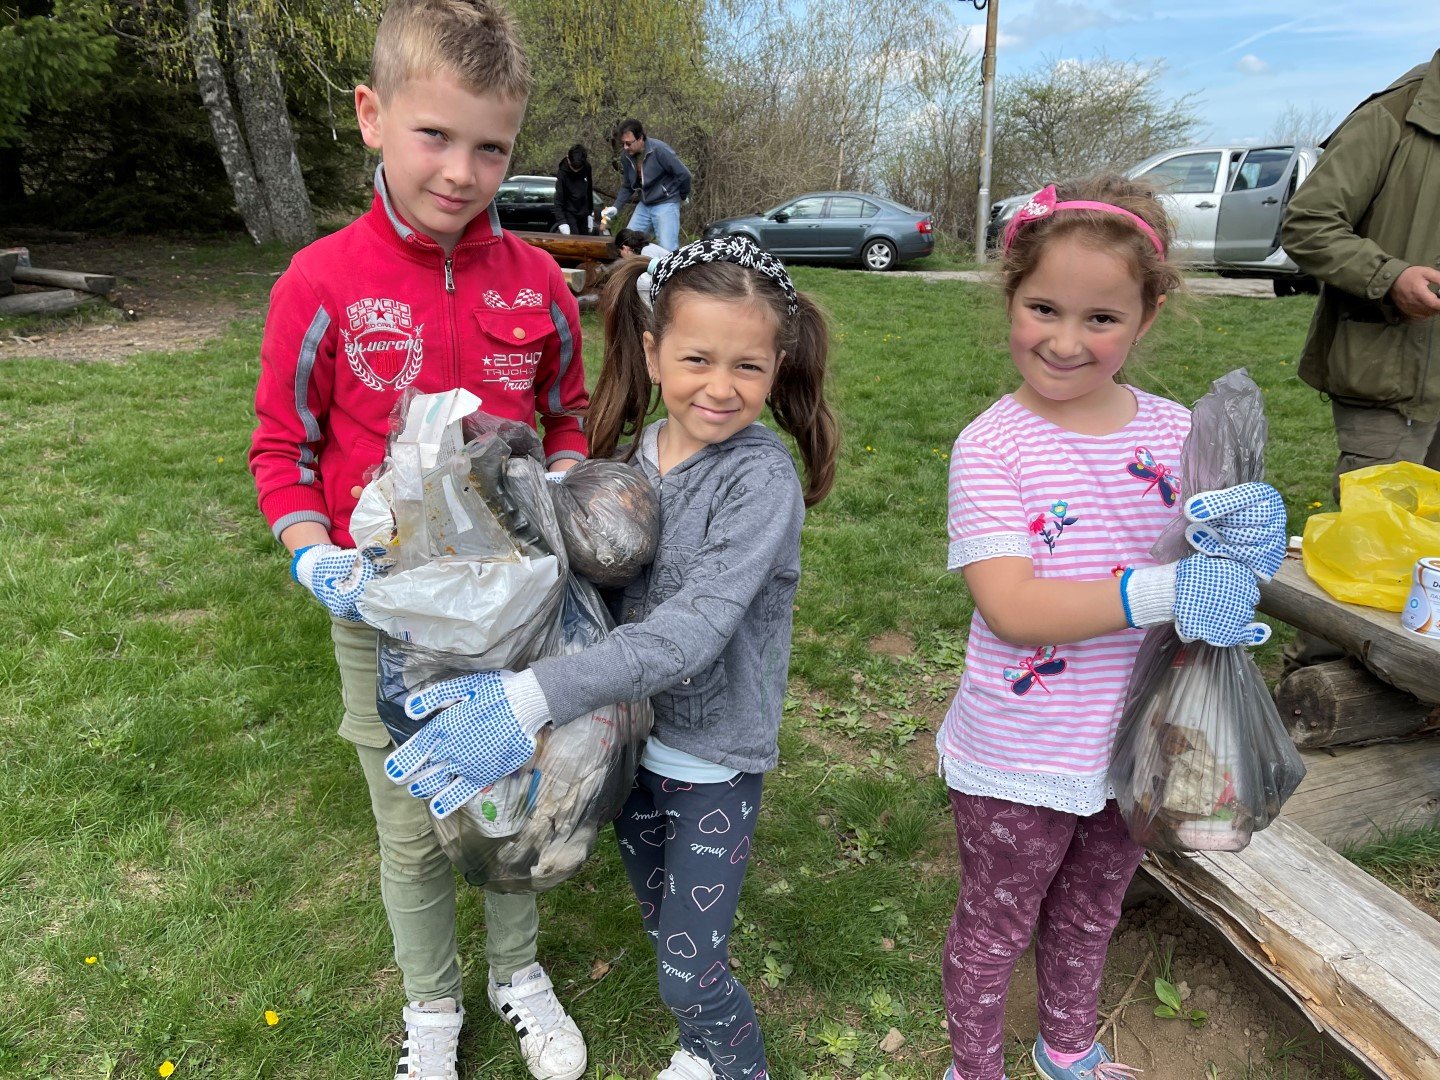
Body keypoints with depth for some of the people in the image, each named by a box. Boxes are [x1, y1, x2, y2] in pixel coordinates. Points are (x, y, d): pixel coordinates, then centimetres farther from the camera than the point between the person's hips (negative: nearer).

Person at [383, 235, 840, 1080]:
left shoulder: (760, 479, -23)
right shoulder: (638, 451, -4)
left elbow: (691, 632, -33)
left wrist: (534, 698, -39)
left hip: (715, 758, -6)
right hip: (636, 733, 6)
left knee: (690, 970, 6)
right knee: (663, 929, 23)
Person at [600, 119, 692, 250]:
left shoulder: (659, 150, -20)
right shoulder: (626, 156, 1)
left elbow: (683, 174, -14)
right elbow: (627, 186, 12)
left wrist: (683, 196, 2)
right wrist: (616, 207, -1)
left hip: (666, 205, -7)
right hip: (644, 206, 7)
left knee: (667, 250, -15)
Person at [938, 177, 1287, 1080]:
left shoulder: (1174, 431, -6)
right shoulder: (991, 446, -20)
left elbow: (1213, 571, 0)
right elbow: (1011, 608, -26)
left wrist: (1251, 535, -22)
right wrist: (1165, 592, -35)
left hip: (1134, 747, 5)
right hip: (1020, 764, -5)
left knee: (1091, 913, 29)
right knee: (995, 928, 18)